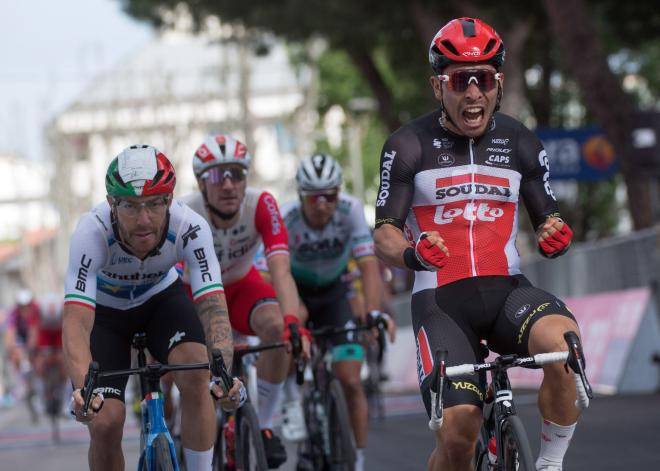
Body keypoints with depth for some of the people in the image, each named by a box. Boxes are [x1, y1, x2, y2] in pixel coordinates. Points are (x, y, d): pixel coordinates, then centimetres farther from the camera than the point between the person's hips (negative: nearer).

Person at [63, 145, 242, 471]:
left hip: (162, 298, 1)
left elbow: (213, 307, -38)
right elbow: (76, 322, -44)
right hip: (104, 311, -1)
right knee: (105, 423, -17)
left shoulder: (190, 227, -33)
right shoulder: (92, 232, -37)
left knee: (196, 374, -28)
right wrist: (82, 388, -61)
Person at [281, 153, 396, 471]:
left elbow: (368, 265, -31)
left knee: (351, 382, -9)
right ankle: (290, 392, -7)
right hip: (294, 290, 0)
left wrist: (374, 312, -47)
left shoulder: (350, 210, -26)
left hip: (332, 293, 0)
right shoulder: (286, 219, -28)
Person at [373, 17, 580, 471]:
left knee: (563, 342, -33)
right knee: (457, 434, -20)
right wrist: (411, 253, -27)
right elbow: (384, 233, -2)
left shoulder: (521, 143, 7)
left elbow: (547, 219, 12)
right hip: (441, 299, -2)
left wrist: (555, 234, -14)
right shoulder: (408, 146, -1)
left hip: (507, 290, 2)